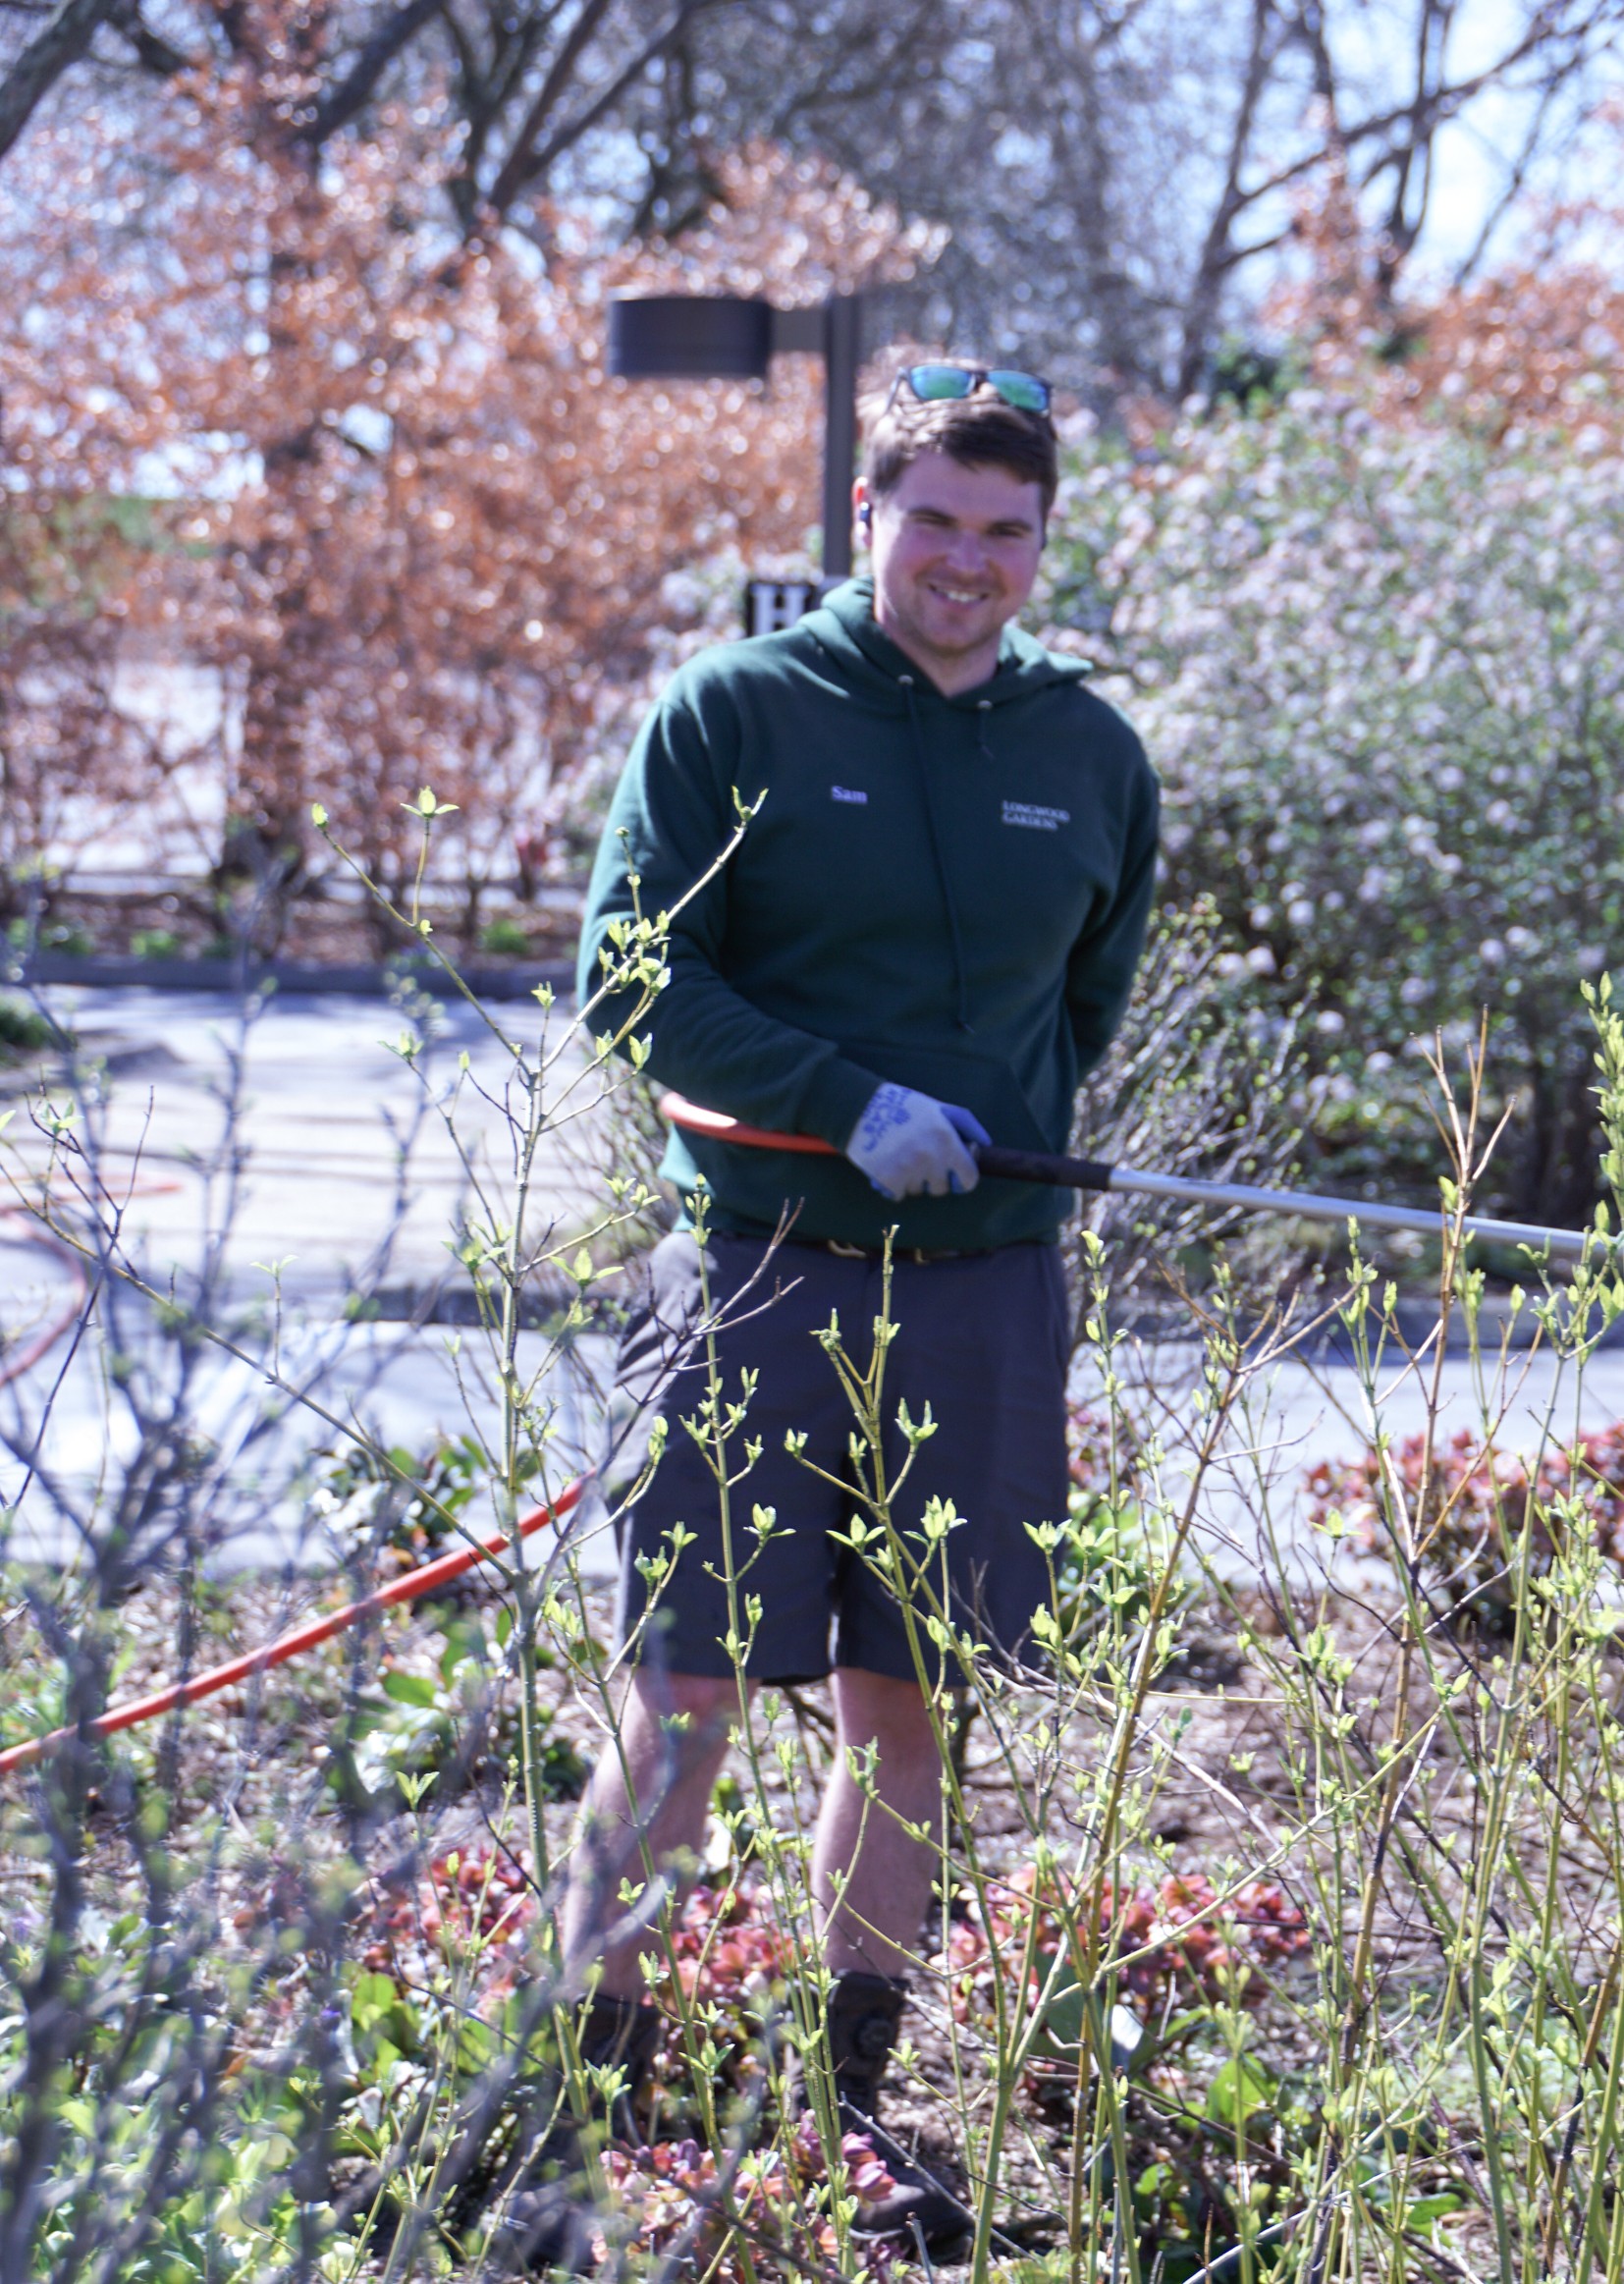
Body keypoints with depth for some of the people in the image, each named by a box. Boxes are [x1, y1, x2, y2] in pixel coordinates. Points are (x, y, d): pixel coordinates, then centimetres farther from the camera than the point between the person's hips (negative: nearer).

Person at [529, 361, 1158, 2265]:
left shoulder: (1090, 754, 10)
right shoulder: (733, 713, -3)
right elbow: (632, 983, -8)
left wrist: (998, 1149, 12)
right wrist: (854, 1106, -16)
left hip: (980, 1301, 4)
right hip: (755, 1281, -3)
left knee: (904, 1712, 8)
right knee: (685, 1712, -5)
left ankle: (852, 2104, 19)